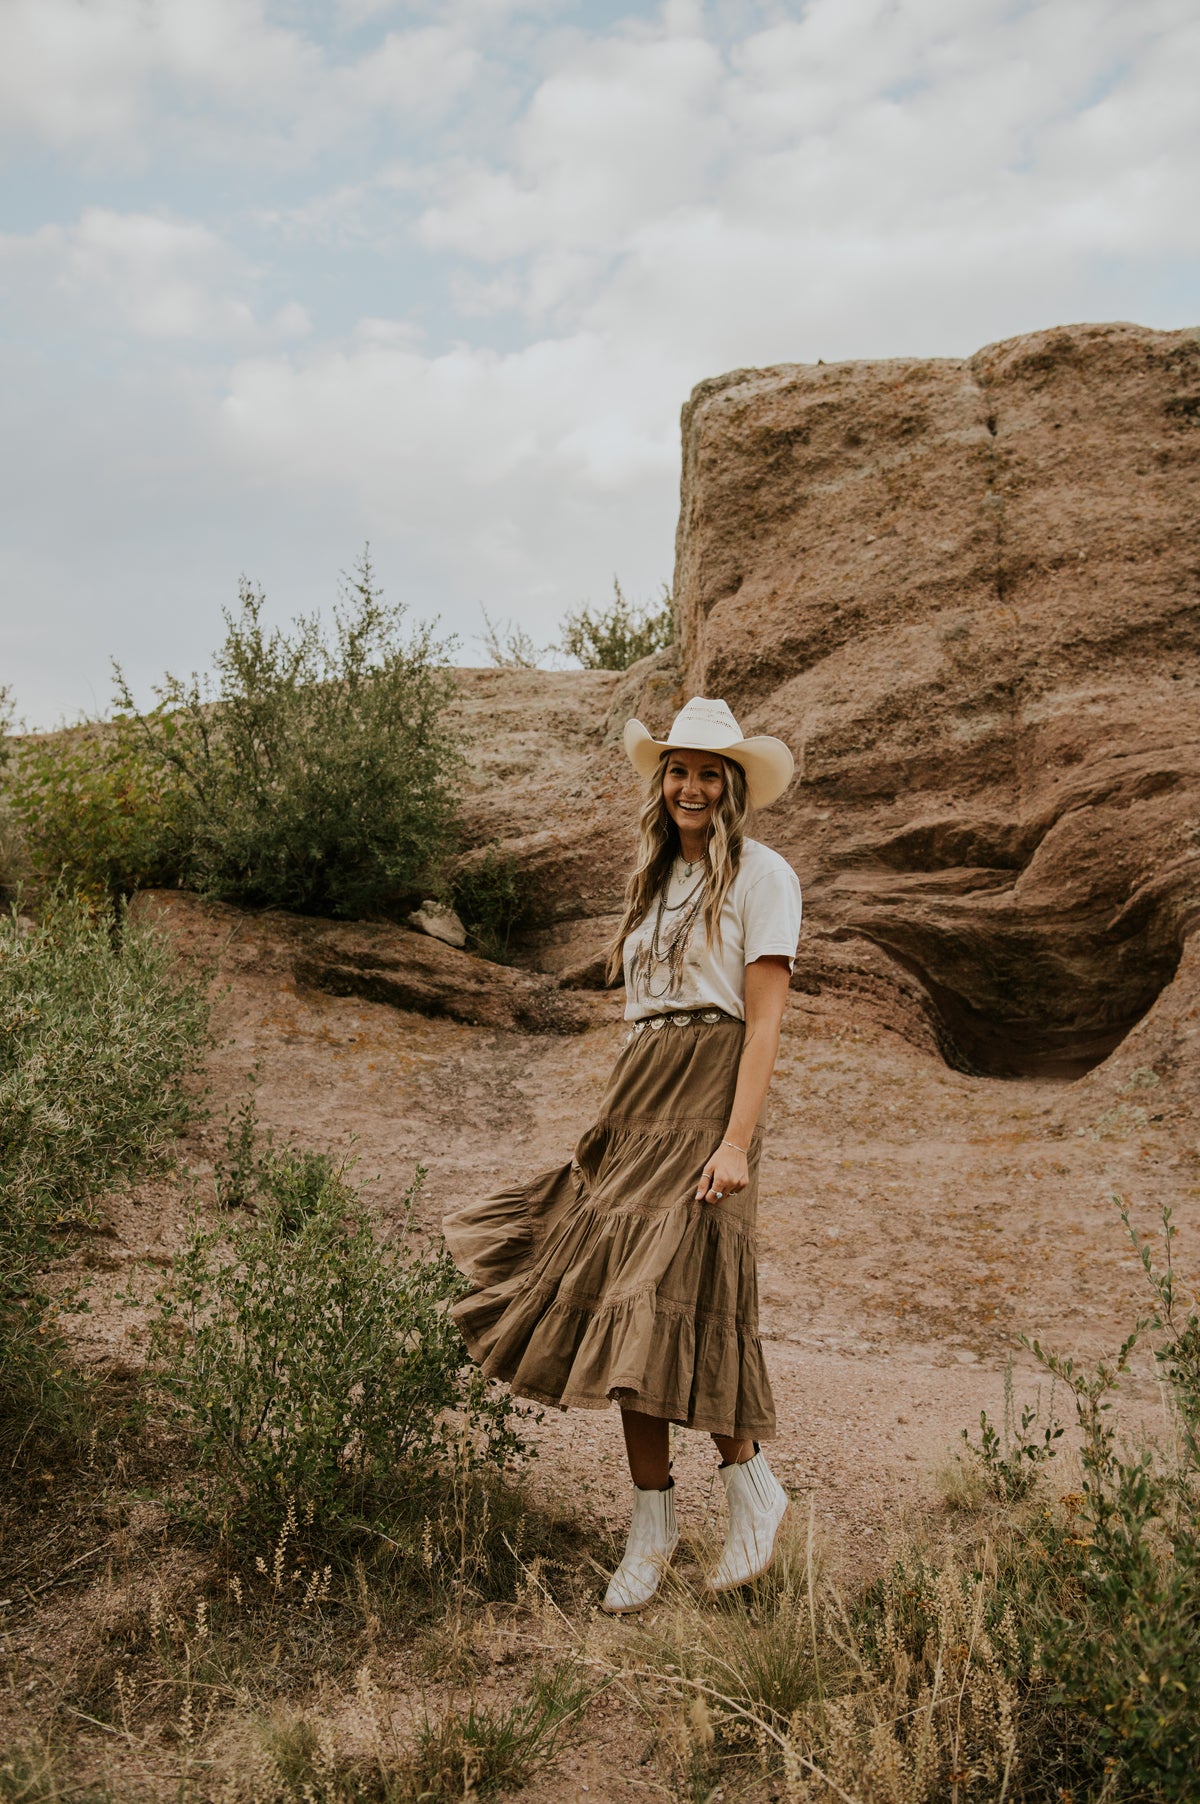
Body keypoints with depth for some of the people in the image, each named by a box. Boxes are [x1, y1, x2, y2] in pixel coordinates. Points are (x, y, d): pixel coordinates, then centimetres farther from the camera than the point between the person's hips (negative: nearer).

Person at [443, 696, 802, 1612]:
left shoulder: (760, 874, -2)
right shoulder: (656, 880, 19)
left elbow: (764, 1022, -9)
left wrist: (736, 1141, -17)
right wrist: (618, 1119, 16)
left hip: (709, 1098, -6)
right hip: (637, 1098, 7)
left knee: (673, 1303, -11)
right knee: (623, 1305, 2)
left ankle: (753, 1487, 13)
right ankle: (652, 1525, 13)